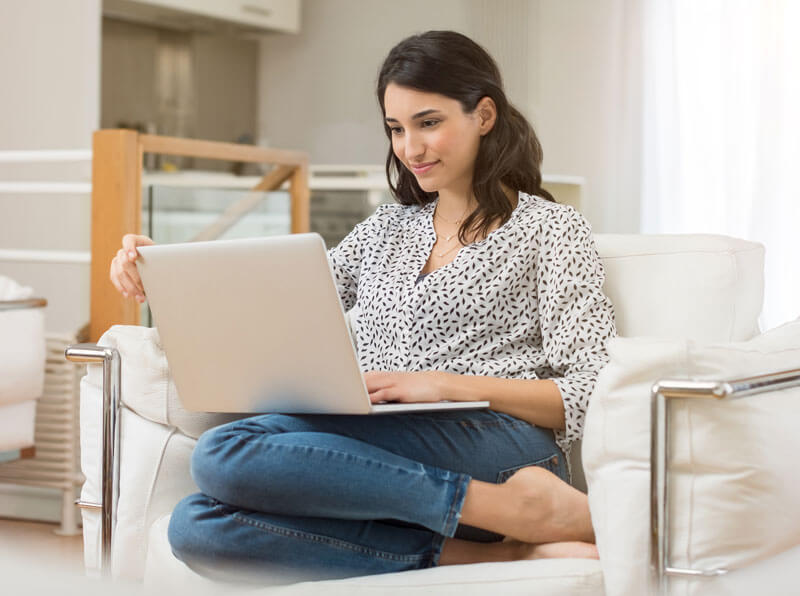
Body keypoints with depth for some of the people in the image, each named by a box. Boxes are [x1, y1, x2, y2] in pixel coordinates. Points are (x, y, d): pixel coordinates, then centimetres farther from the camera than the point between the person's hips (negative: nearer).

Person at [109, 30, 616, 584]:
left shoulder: (548, 227, 10)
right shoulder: (387, 230, 28)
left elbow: (587, 398, -1)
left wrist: (448, 384, -14)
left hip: (495, 443, -6)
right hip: (388, 458, 6)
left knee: (226, 453, -29)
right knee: (197, 526, -27)